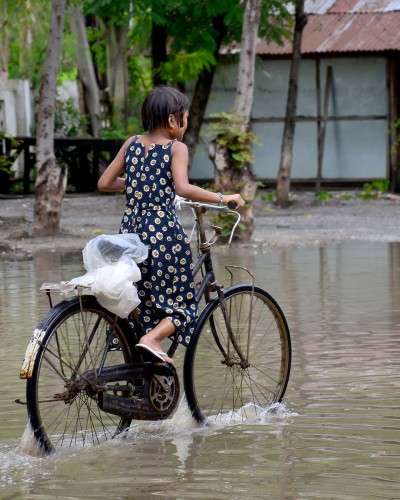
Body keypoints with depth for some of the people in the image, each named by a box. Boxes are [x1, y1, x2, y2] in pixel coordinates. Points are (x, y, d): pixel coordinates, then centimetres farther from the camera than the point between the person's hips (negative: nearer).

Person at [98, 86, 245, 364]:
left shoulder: (132, 144, 11)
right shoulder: (177, 148, -4)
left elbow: (104, 183, 15)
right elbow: (183, 188, -21)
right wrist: (222, 198, -15)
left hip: (131, 232, 6)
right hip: (164, 232, -6)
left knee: (142, 299, 14)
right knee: (181, 304, 4)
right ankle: (151, 339, -19)